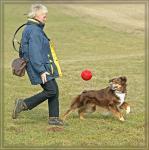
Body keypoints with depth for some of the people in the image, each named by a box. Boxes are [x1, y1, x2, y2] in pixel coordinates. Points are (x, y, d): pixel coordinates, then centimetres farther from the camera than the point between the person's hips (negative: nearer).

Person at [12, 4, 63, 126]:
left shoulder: (36, 29, 15)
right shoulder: (34, 31, -18)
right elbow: (34, 53, -23)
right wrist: (41, 71, -24)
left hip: (44, 66, 10)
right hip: (40, 67, -10)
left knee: (54, 90, 8)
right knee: (51, 90, -12)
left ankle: (54, 118, 11)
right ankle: (24, 104, -6)